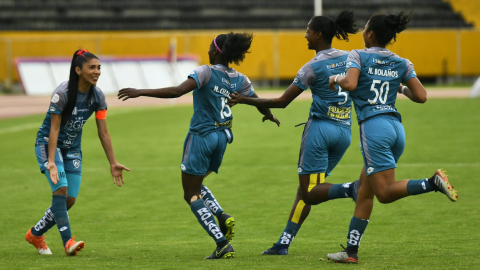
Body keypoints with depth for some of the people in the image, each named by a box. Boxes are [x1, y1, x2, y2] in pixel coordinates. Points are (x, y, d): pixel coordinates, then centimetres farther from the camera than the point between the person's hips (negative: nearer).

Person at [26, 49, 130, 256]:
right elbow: (54, 129, -24)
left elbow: (103, 133, -3)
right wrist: (51, 162, -31)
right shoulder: (62, 93, -25)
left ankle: (35, 234, 20)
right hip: (48, 143, -6)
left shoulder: (97, 96, -9)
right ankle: (68, 241, -29)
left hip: (72, 148, 6)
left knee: (70, 200, 1)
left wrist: (113, 163, -3)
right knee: (61, 188, -24)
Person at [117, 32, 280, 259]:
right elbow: (261, 104, 13)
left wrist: (140, 92, -25)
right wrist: (269, 116, 37)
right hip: (222, 137, 7)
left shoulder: (206, 72, -15)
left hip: (201, 136, -7)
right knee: (195, 184, 28)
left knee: (191, 195, 2)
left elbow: (177, 91, -27)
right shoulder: (239, 80, 3)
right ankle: (222, 217, 4)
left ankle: (223, 244, -9)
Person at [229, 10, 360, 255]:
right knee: (305, 189, 12)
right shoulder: (349, 58, 6)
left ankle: (350, 189, -31)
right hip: (344, 132, 6)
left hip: (320, 127, -6)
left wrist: (246, 100, 0)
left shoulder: (312, 67, -9)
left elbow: (282, 102, -7)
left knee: (310, 193, -5)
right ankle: (284, 242, 9)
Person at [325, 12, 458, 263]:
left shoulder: (358, 56, -1)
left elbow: (350, 84, -18)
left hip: (373, 127, -7)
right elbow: (421, 96, 4)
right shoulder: (402, 63, 11)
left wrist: (336, 79, 3)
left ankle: (433, 182, -30)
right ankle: (351, 250, 13)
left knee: (385, 192, -8)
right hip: (396, 127, 7)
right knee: (365, 189, 14)